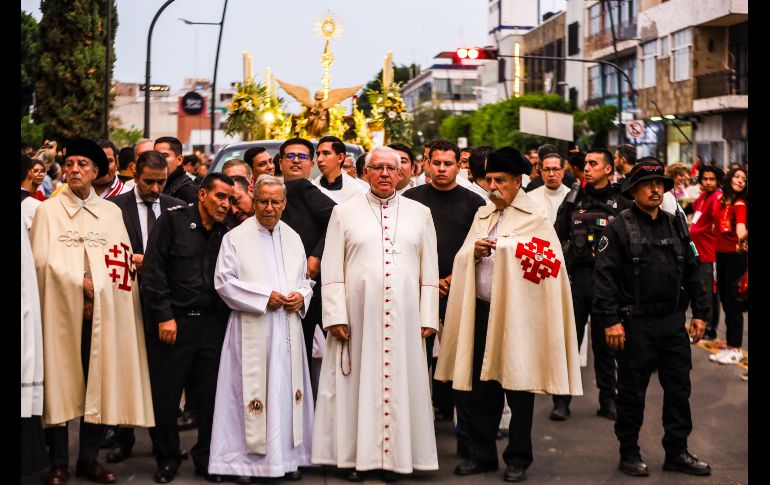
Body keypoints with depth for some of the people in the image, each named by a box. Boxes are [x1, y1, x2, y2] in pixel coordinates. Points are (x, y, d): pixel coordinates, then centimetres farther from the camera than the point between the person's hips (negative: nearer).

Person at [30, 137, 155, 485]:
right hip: (60, 310, -2)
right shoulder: (48, 210, 4)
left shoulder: (111, 212, 9)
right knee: (60, 384, 0)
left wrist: (97, 284, -8)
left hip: (101, 313, 2)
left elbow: (124, 262, 5)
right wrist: (80, 281, -8)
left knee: (99, 384, 4)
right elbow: (42, 261, -5)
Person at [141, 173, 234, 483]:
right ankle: (167, 458, 20)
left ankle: (206, 457, 20)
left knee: (210, 394, 5)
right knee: (166, 395, 3)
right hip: (173, 321, -3)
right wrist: (164, 315, -10)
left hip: (212, 324, 3)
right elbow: (153, 270, -6)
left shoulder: (225, 233, 9)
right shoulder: (173, 221, -2)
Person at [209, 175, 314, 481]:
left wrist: (301, 295, -3)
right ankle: (249, 458, 6)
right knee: (253, 392, -3)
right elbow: (224, 281, -7)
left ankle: (287, 456, 14)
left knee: (288, 391, 6)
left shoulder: (293, 238, 14)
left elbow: (305, 279, 21)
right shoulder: (236, 237, -1)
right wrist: (264, 297, -13)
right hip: (252, 332, -4)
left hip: (288, 329, 5)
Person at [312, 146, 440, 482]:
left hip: (404, 317, 1)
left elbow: (429, 270, 8)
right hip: (357, 315, -1)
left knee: (400, 383, 4)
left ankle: (395, 455, 13)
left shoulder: (420, 213, 10)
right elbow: (331, 268, 2)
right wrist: (336, 315, -7)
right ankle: (355, 454, 12)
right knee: (357, 384, 3)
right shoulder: (345, 212, 5)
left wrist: (428, 317, 1)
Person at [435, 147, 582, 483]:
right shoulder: (482, 216, 13)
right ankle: (482, 453, 20)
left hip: (517, 313, -5)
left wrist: (499, 247, -15)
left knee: (517, 386, 3)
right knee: (481, 385, 9)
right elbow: (462, 259, 11)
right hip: (482, 309, 5)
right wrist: (473, 252, -11)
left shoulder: (535, 220, -4)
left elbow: (547, 263, -14)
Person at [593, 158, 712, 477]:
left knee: (679, 389, 10)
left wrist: (699, 312, 12)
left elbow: (691, 271, 16)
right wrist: (610, 320, -18)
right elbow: (605, 275, -12)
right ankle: (629, 453, 19)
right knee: (632, 392, 5)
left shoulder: (675, 226, 12)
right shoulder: (619, 228, -6)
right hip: (636, 324, -5)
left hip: (673, 322, 5)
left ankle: (677, 453, 22)